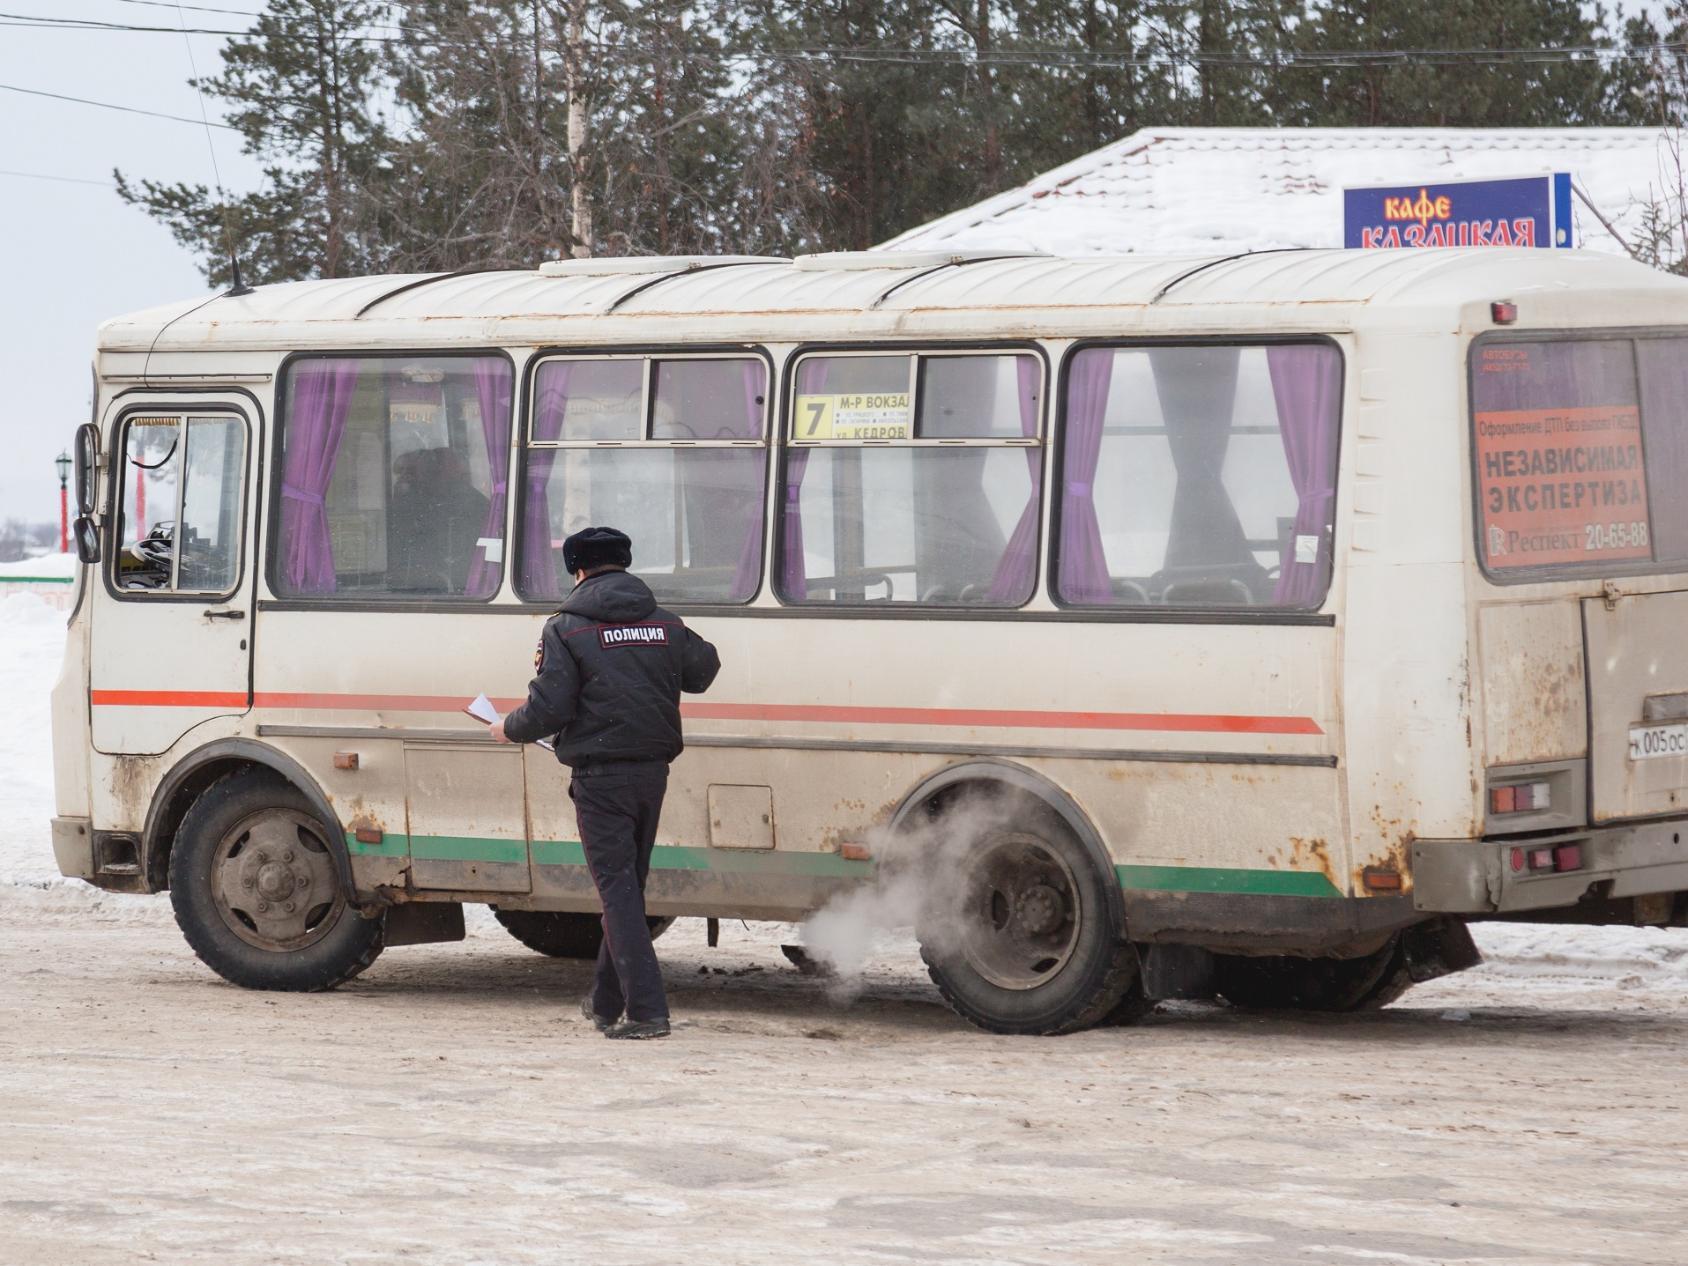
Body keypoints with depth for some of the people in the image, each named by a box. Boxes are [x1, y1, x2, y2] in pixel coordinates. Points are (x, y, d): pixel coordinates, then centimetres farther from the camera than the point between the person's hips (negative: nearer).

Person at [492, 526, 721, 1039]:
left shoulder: (567, 629, -8)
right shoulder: (664, 625, 8)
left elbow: (549, 708, -14)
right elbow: (704, 669, 22)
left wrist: (509, 729, 6)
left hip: (600, 775, -6)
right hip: (653, 770, 6)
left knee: (617, 889, -5)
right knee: (628, 886, 18)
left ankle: (647, 1010, -14)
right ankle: (607, 1001, 29)